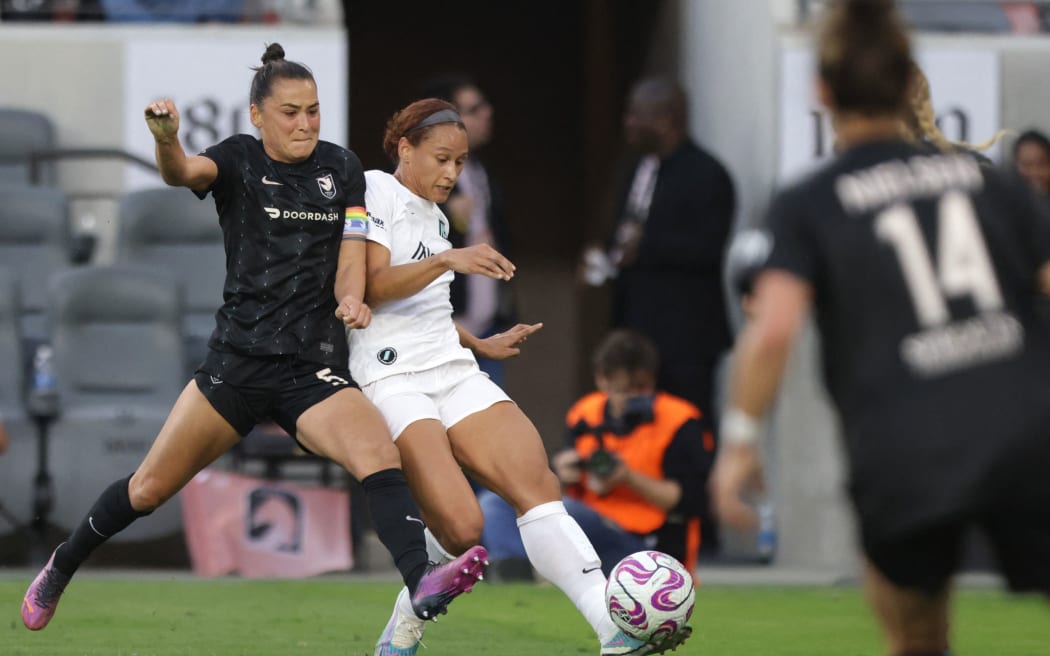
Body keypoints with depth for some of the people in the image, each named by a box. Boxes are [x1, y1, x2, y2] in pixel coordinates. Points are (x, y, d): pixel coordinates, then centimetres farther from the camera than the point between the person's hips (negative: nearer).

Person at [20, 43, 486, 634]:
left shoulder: (342, 169, 8)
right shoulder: (240, 160, 0)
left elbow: (350, 261, 6)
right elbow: (185, 172, -21)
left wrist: (351, 300, -19)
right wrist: (167, 141, -46)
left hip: (315, 366, 1)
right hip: (239, 358, -1)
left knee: (381, 457, -28)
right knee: (150, 488, 4)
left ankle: (423, 582, -46)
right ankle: (61, 568, 30)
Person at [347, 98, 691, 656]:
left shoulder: (436, 219, 23)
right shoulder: (374, 191, -3)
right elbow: (373, 285, -17)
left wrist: (480, 343, 28)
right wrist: (447, 260, -27)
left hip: (453, 372, 8)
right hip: (391, 378, -8)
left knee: (537, 484, -13)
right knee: (461, 527, -22)